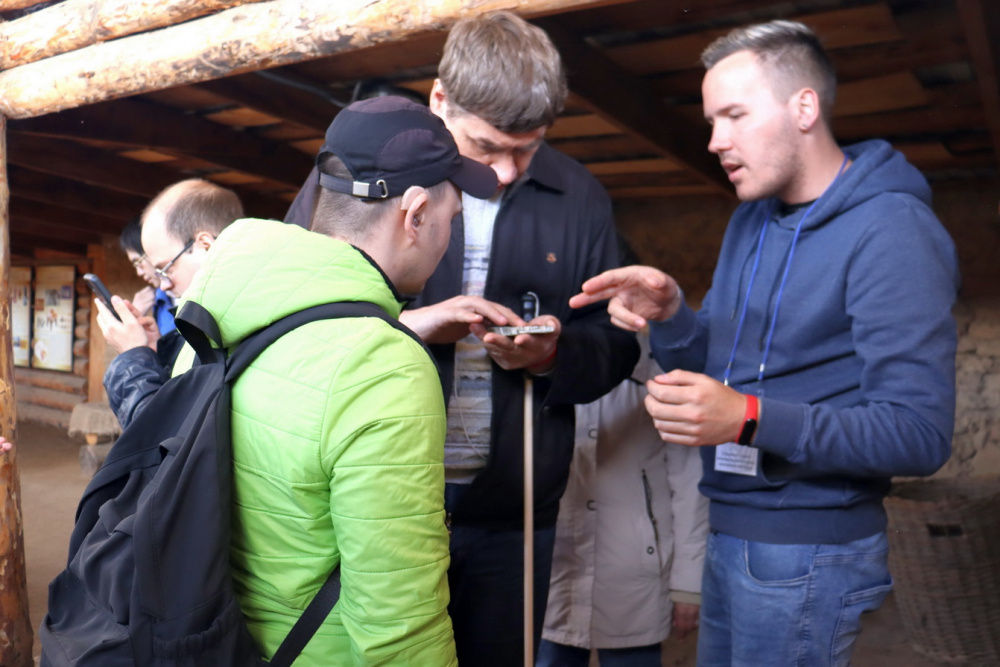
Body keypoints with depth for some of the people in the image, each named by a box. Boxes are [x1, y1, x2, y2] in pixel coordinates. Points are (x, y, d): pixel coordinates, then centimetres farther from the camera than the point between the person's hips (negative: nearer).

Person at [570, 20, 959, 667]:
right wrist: (670, 313, -9)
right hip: (731, 533, 7)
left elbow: (918, 434, -21)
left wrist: (750, 418, -30)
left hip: (808, 549, -7)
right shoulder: (751, 220, 9)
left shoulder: (891, 232, -16)